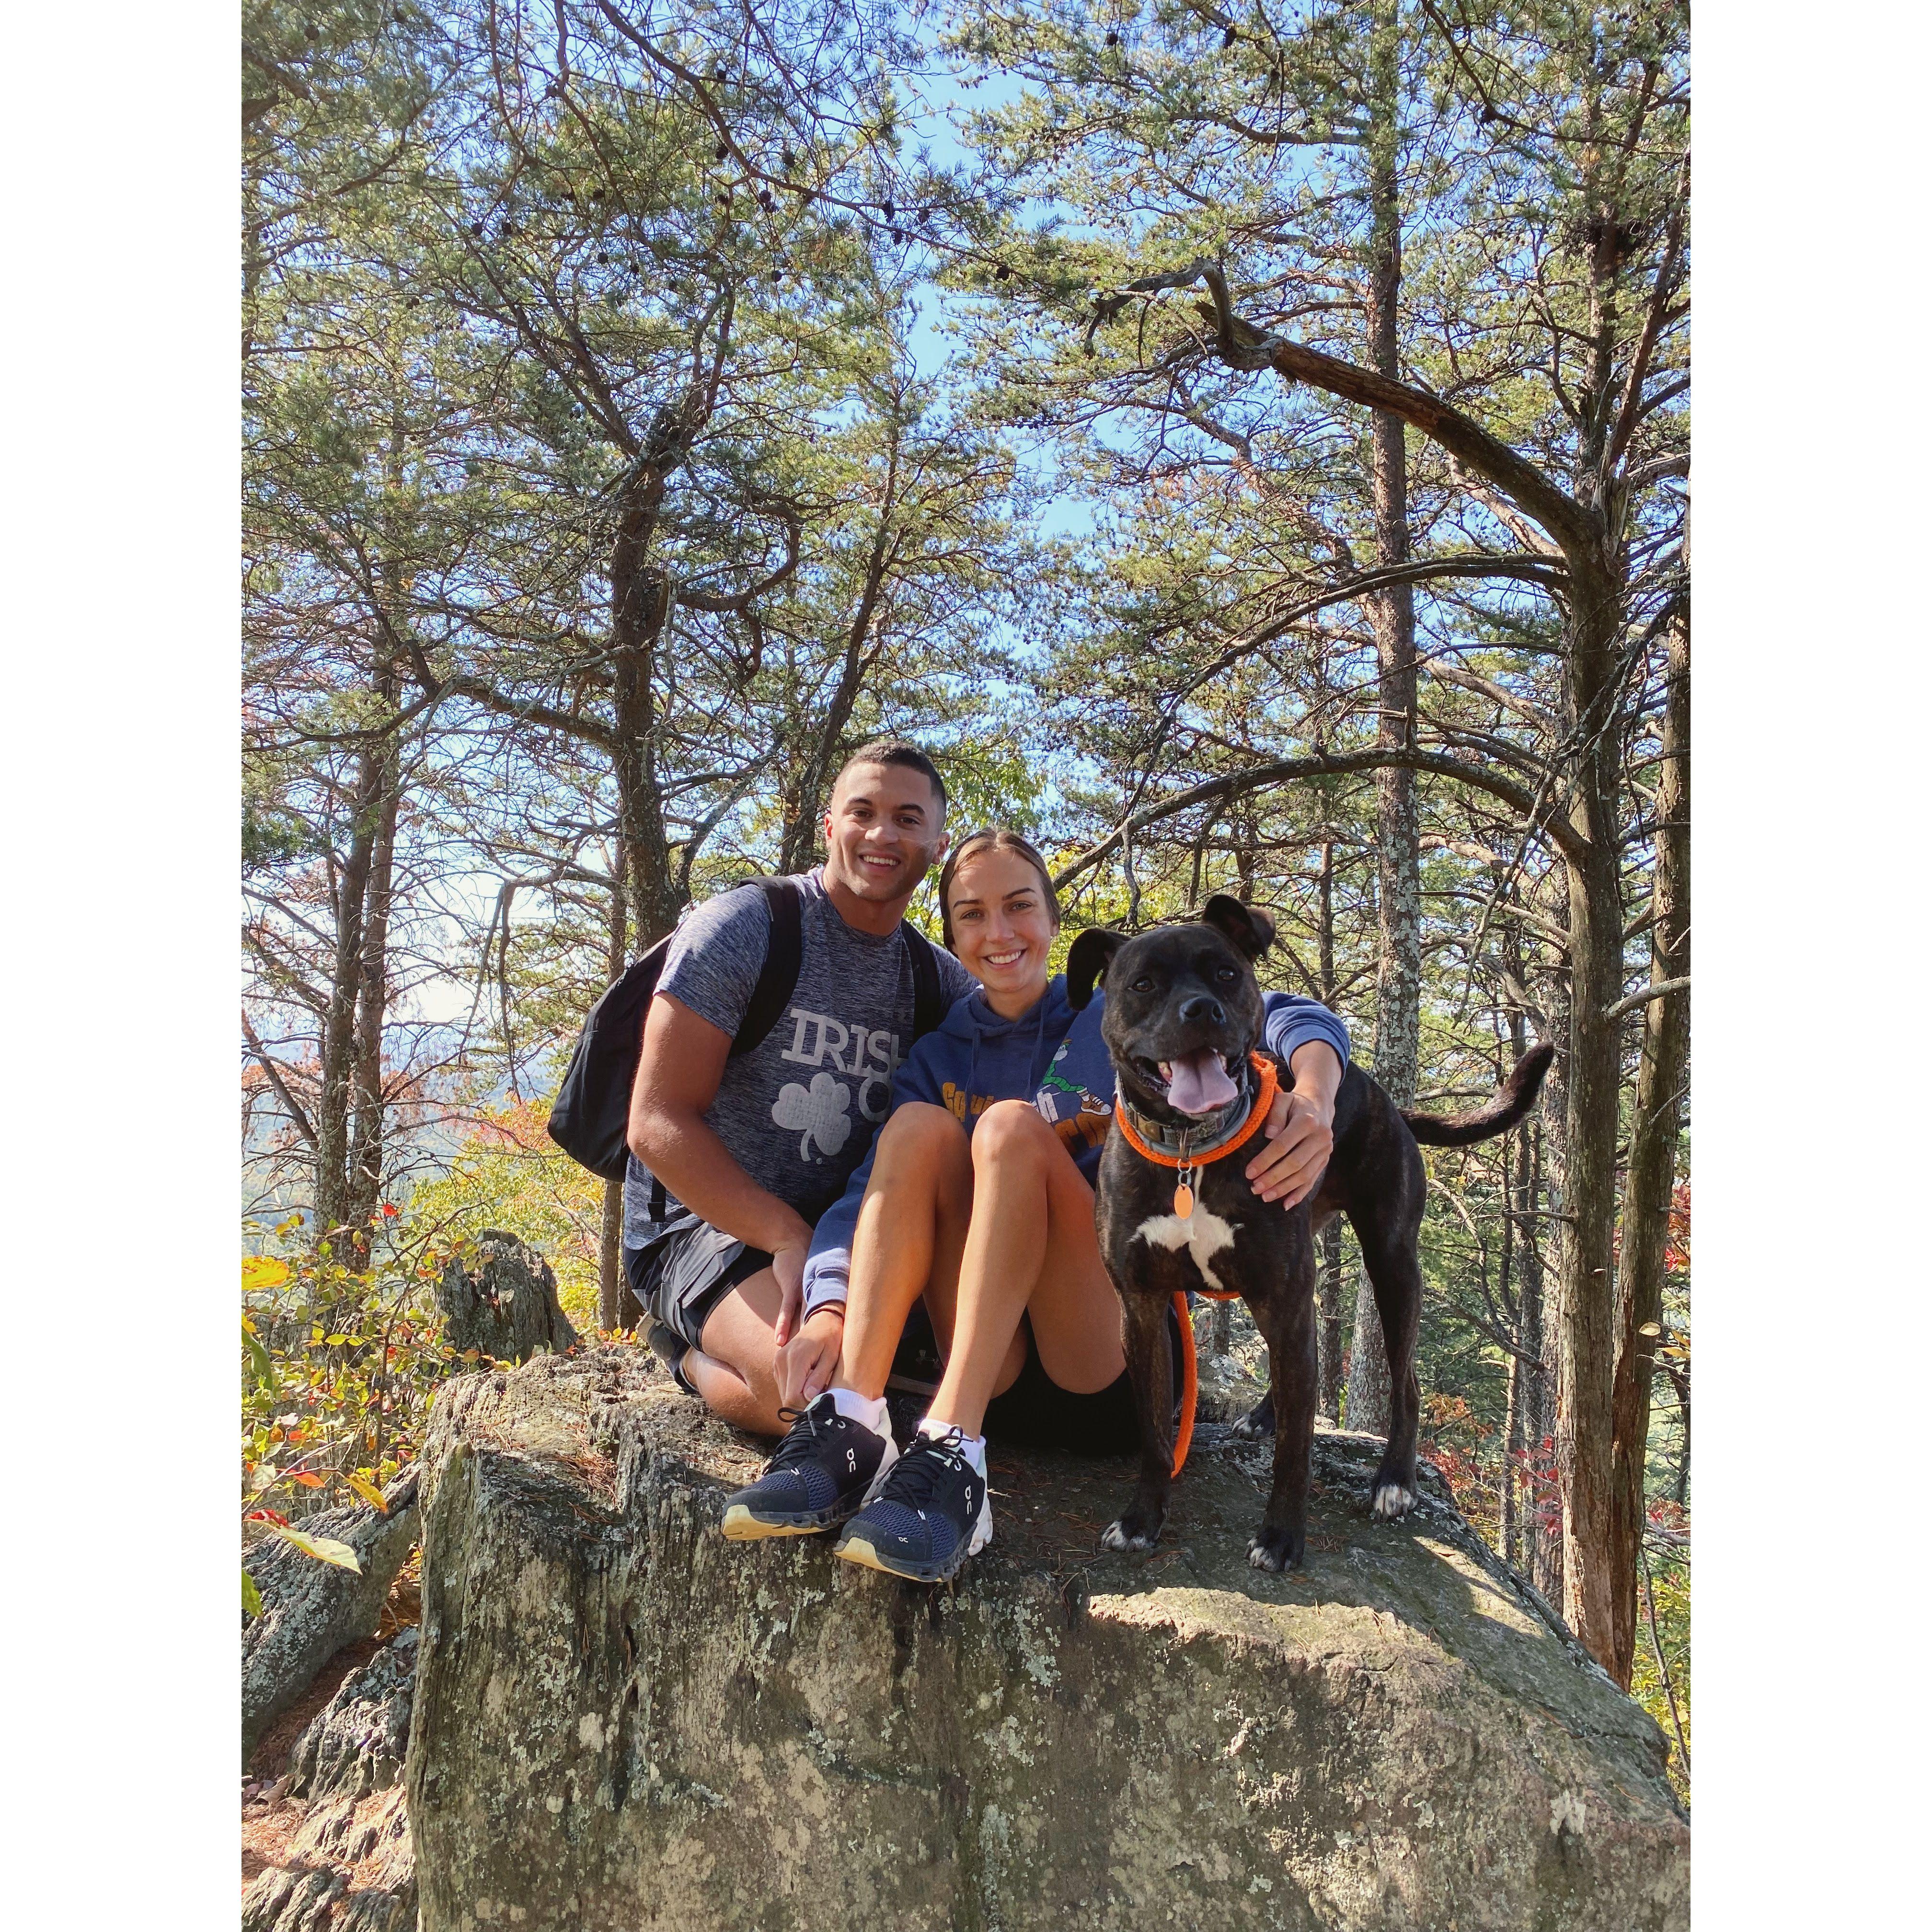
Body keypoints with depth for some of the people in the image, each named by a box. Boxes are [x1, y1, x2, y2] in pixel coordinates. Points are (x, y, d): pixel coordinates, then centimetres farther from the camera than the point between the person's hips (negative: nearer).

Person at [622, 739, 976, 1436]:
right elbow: (658, 1123, -14)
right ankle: (698, 1355, 1)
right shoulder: (742, 927, -9)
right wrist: (789, 1239, -23)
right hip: (707, 1223, -6)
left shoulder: (940, 980, 8)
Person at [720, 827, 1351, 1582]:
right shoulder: (939, 1058, 12)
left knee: (1012, 1125, -24)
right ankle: (849, 1428, -31)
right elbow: (873, 1189, -4)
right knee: (918, 1125, -17)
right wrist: (830, 1307, -24)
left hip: (1117, 1370, -2)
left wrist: (1313, 1101, -33)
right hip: (995, 1374, 2)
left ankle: (950, 1456, -37)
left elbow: (1285, 1018, -10)